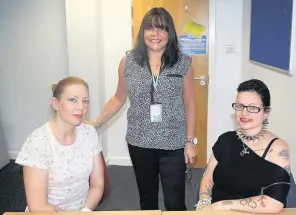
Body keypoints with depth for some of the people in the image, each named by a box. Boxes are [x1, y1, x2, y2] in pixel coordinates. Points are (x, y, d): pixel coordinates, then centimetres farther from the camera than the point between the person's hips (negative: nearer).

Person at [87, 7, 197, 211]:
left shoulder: (183, 63, -6)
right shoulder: (128, 61, -3)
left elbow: (189, 104, -1)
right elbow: (119, 98, 7)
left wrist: (190, 141, -2)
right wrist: (95, 123, 1)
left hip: (174, 145, -1)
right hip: (139, 143, 2)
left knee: (175, 202, 4)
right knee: (147, 197, 20)